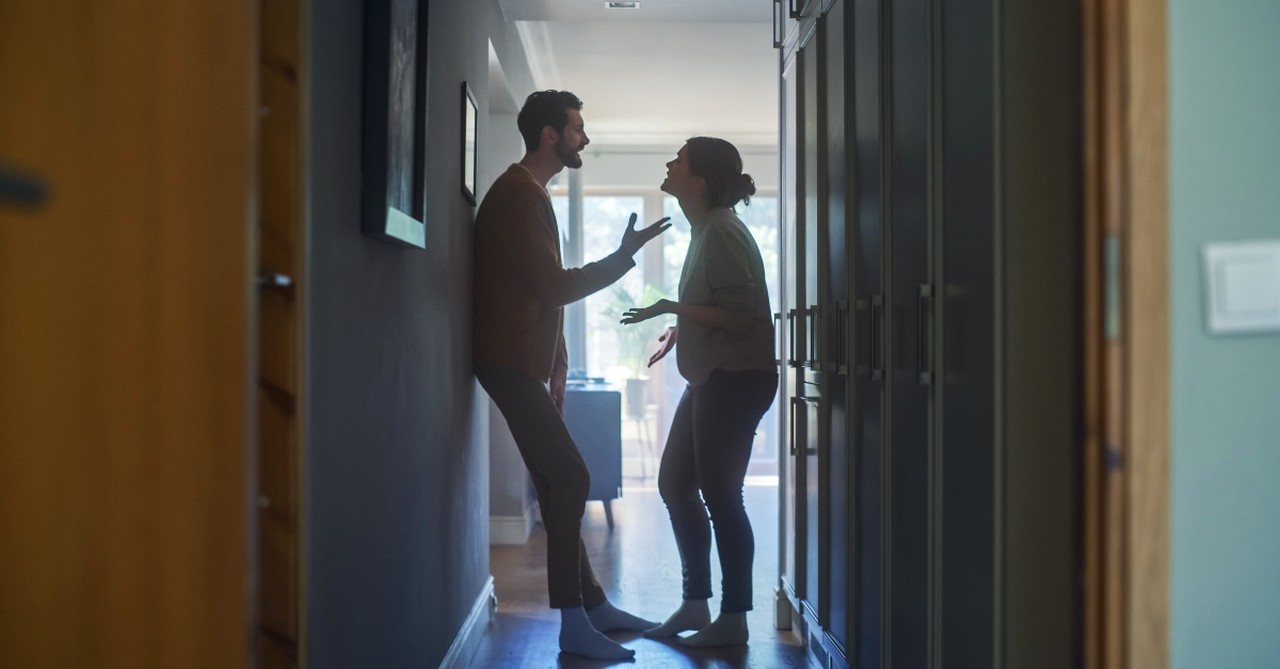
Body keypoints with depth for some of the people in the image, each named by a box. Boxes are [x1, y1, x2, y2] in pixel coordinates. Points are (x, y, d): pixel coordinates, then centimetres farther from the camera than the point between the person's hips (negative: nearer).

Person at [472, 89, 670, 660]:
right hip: (510, 361, -10)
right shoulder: (518, 195, -14)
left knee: (559, 483, 12)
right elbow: (556, 287, -19)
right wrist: (623, 257, -10)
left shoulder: (529, 194, 18)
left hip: (525, 362, 10)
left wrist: (556, 366, 16)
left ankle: (591, 603, 19)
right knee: (569, 478, -11)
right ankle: (574, 623, -7)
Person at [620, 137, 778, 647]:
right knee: (676, 484, 13)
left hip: (736, 379, -10)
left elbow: (740, 316, -22)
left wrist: (671, 307, -18)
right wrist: (678, 328, 11)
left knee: (720, 494, -4)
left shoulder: (722, 232, -16)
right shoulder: (706, 229, 14)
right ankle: (695, 605, 23)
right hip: (712, 378, 10)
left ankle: (733, 619, 8)